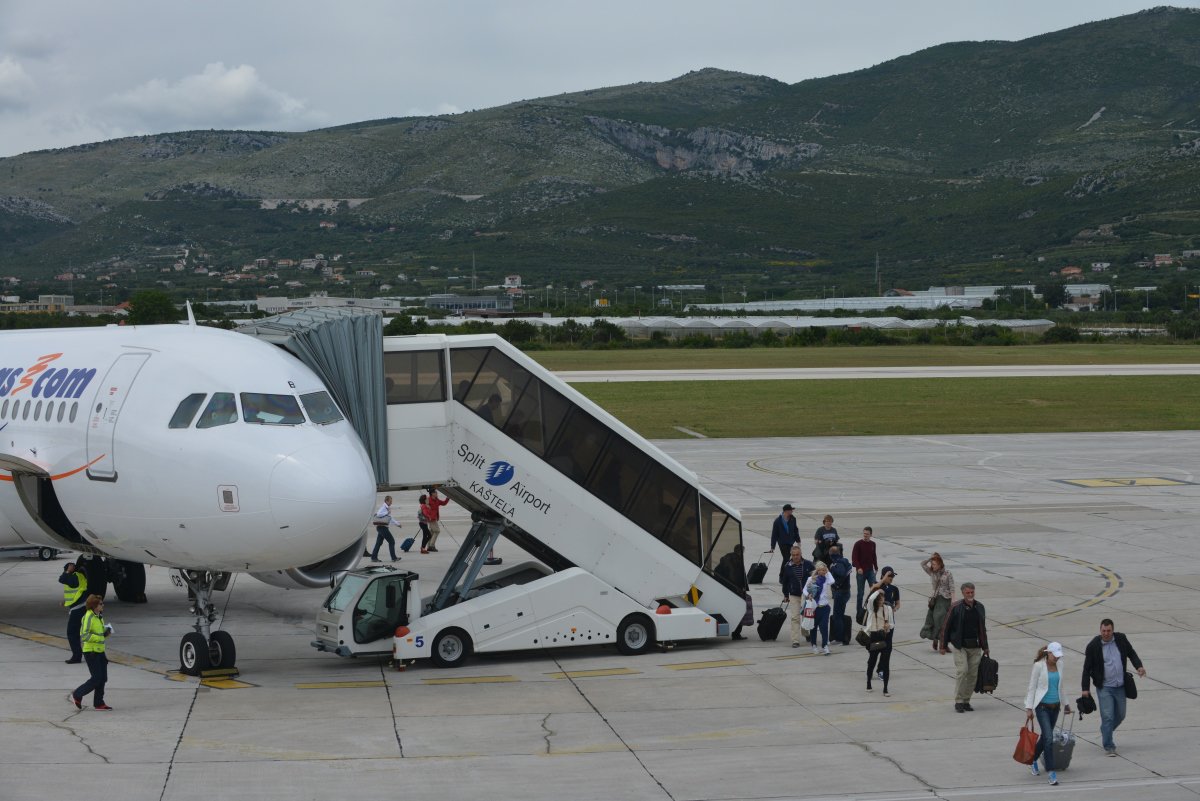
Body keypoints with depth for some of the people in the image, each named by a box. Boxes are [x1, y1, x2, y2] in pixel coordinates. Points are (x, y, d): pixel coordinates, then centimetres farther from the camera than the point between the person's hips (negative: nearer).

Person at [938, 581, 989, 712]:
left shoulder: (979, 607, 10)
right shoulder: (956, 607, -6)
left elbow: (982, 628, 20)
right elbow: (946, 627, -2)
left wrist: (985, 647, 20)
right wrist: (943, 645, -4)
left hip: (975, 647, 5)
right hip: (960, 646, -5)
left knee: (973, 674, 3)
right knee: (962, 670, -15)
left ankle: (966, 701, 13)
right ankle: (958, 701, -8)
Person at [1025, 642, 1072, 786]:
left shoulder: (1059, 665, 5)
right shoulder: (1039, 666, -11)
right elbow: (1032, 688, -7)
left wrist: (1065, 704, 22)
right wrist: (1029, 708, -10)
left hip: (1055, 706, 6)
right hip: (1042, 706, -6)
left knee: (1045, 736, 15)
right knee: (1049, 738, -14)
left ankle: (1033, 760, 39)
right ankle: (1050, 771, -11)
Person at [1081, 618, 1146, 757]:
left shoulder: (1121, 639, 0)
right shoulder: (1093, 646, -9)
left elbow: (1131, 653, 15)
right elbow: (1087, 668, -3)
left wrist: (1139, 666, -4)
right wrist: (1086, 688, -6)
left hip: (1120, 686, 4)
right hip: (1104, 688, -4)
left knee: (1120, 715, 14)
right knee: (1107, 717, -11)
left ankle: (1105, 734, 40)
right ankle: (1108, 747, -4)